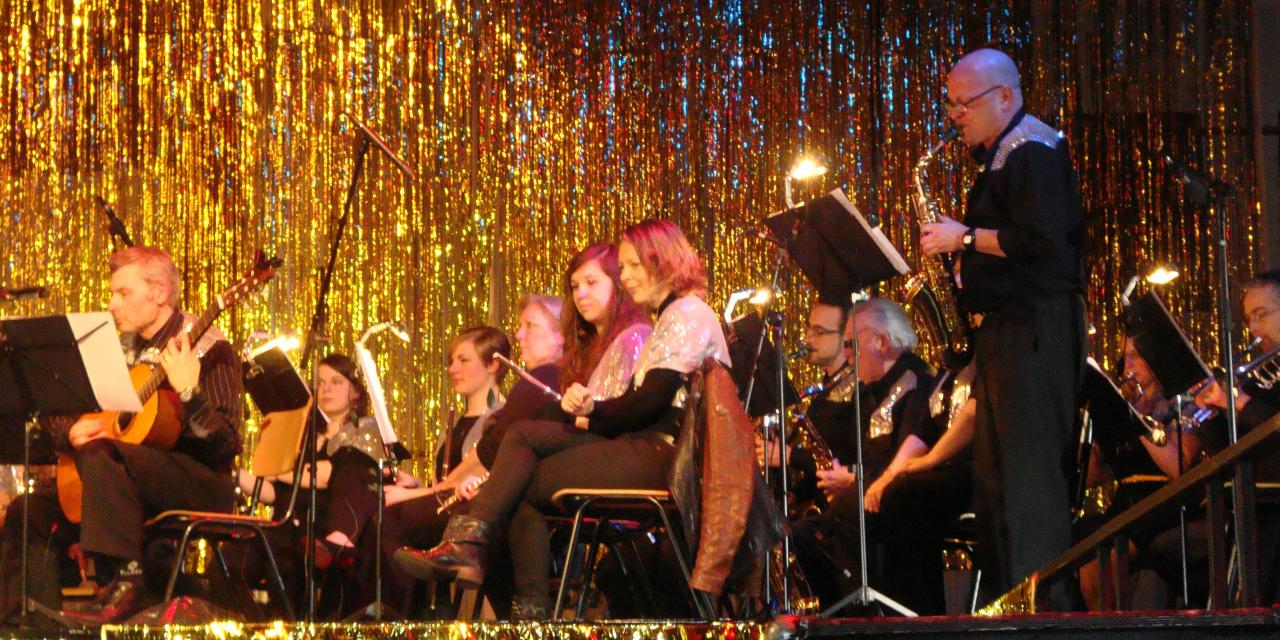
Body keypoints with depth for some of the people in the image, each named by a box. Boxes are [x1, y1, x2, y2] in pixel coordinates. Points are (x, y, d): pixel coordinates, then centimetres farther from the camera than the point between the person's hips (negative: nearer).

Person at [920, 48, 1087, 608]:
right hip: (1005, 330, 11)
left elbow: (1042, 239, -23)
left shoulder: (1034, 151, -11)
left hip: (1034, 330, -11)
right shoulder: (1000, 155, 20)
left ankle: (1044, 602, -13)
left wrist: (965, 238, -15)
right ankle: (1003, 596, 19)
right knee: (993, 470, 13)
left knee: (1028, 467, -13)